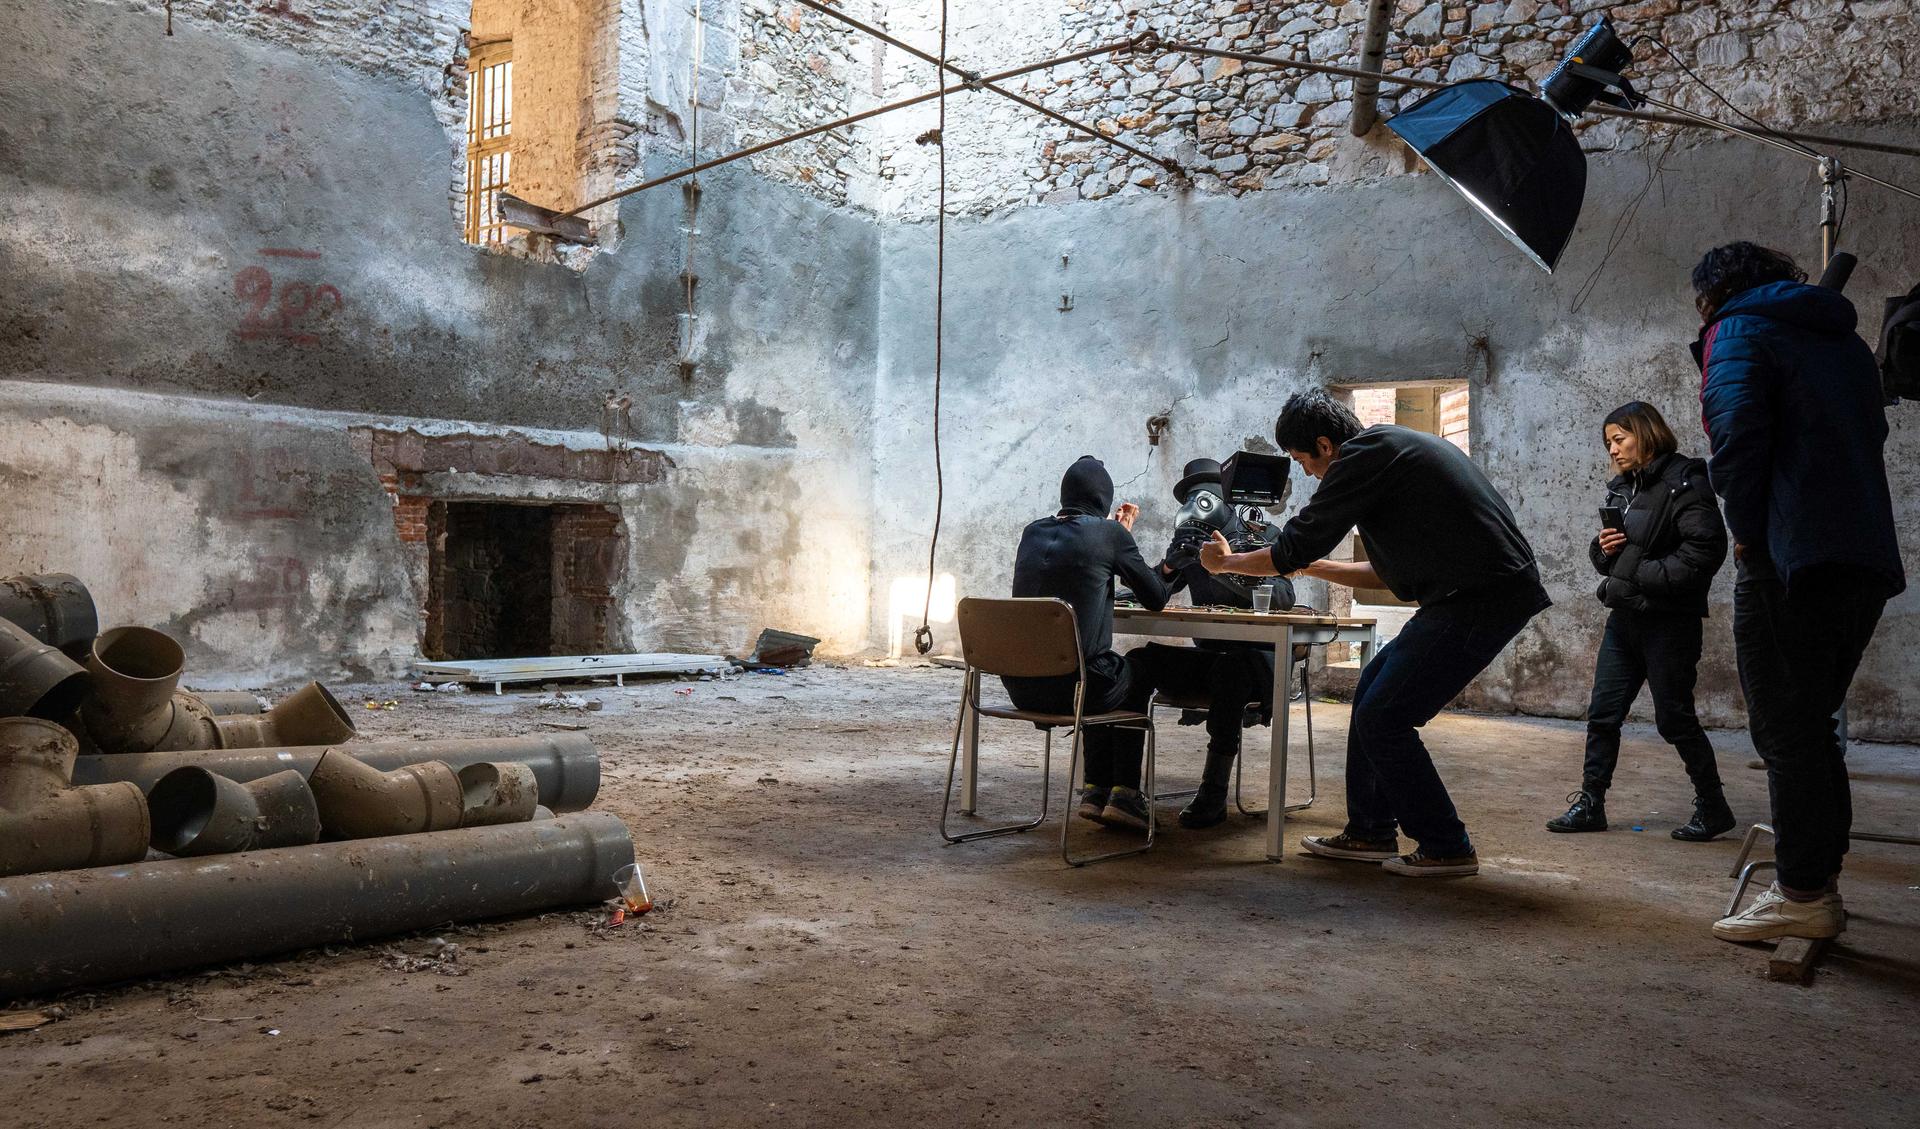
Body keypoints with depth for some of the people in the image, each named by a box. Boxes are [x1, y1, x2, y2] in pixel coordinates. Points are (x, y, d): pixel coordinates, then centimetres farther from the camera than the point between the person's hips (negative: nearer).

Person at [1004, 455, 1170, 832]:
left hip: (1020, 685, 5)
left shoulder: (1032, 532, 11)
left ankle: (1096, 790, 31)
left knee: (1107, 680, 35)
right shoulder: (1109, 533, -5)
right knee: (1138, 681, 28)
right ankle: (1124, 794, 22)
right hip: (1072, 684, -5)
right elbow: (1156, 599, 5)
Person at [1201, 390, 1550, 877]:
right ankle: (1371, 832, 23)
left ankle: (1446, 848, 7)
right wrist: (1314, 567, 26)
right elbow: (1391, 572, 24)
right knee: (1373, 691, 15)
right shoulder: (1392, 447, 20)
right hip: (1478, 591, 10)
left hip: (1482, 597, -10)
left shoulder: (1364, 454, -11)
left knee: (1383, 718, -4)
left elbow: (1293, 549, -8)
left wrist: (1226, 561, 7)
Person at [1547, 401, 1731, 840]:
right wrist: (1602, 548, -1)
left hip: (1669, 622, -8)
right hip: (1624, 619, 8)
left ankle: (1713, 809, 17)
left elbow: (1706, 549, -19)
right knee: (1602, 714, 7)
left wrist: (1645, 577, -18)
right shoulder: (1621, 489, 14)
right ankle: (1591, 804, 14)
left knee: (1674, 717, 0)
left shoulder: (1684, 483, -10)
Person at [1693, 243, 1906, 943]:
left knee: (1786, 732, -3)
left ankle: (1803, 896, 0)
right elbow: (1871, 434, 20)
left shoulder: (1738, 331, -1)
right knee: (1812, 726, 15)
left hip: (1790, 561, -8)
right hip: (1868, 558, 8)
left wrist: (1746, 533, -5)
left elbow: (1736, 436, -15)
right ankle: (1819, 880, 21)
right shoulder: (1844, 339, 24)